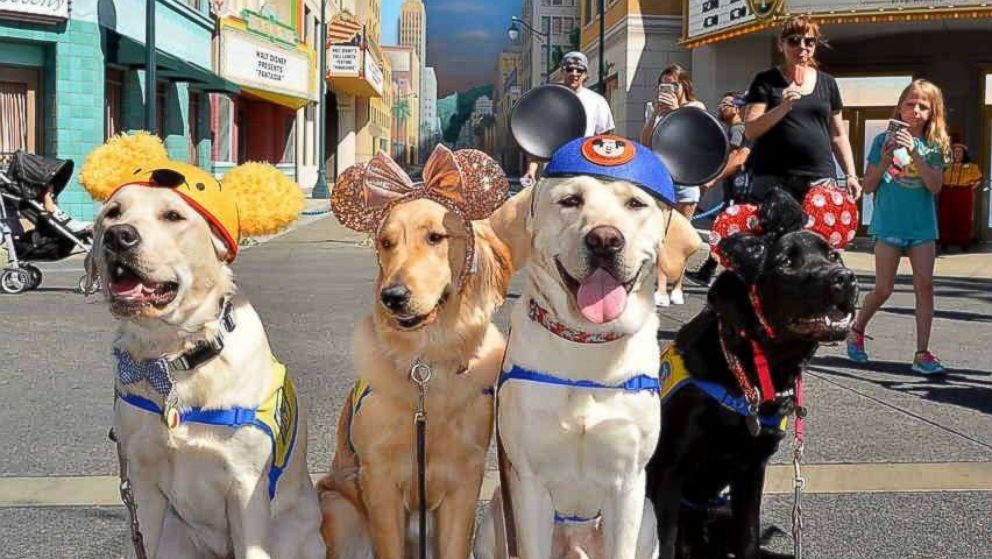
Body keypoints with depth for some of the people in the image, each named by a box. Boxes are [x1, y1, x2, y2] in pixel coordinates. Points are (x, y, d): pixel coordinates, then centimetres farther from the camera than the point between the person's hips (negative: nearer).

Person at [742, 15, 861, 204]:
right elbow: (751, 130, -4)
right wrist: (783, 107, -17)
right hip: (774, 180, -3)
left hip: (821, 179, 3)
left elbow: (838, 136, 18)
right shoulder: (766, 81, 5)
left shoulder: (827, 83, 15)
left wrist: (851, 175, 8)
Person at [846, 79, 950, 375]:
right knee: (883, 289, -1)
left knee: (925, 285, -4)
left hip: (922, 225, 2)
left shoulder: (933, 146, 3)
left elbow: (935, 187, -10)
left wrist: (914, 153, -19)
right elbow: (869, 186, 1)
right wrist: (885, 159, -15)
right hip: (889, 224, -2)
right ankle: (856, 330, 25)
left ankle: (922, 353, 1)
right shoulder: (884, 140, 0)